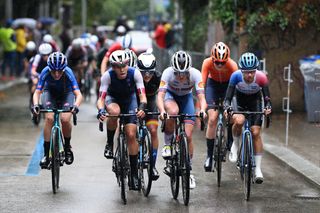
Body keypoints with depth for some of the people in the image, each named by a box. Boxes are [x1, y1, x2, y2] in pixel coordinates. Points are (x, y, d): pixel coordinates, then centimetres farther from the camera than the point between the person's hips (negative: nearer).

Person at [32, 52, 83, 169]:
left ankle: (67, 147, 4)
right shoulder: (45, 72, -31)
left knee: (65, 119, -24)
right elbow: (37, 92, -31)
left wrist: (76, 105, -59)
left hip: (66, 93, -1)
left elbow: (78, 94, -39)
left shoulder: (68, 73, -34)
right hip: (50, 93, 1)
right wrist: (35, 104, -51)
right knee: (49, 118, -24)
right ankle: (46, 154, -16)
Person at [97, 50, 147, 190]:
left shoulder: (134, 73, -30)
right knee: (114, 112, -39)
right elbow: (101, 98, -34)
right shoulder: (107, 76, -31)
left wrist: (142, 107, -55)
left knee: (131, 135, -11)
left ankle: (134, 173, -1)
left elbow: (142, 95, -34)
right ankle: (109, 143, -13)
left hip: (129, 98, 1)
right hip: (112, 98, -1)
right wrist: (101, 111, -55)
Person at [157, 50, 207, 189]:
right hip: (170, 95, -1)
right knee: (173, 111, -39)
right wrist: (162, 111, -59)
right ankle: (167, 144, -16)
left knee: (188, 136, -9)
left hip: (186, 97, 1)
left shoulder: (195, 74, -31)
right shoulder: (168, 73, -32)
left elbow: (201, 97, -36)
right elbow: (160, 96, -39)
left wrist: (202, 110, -57)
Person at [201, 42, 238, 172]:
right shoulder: (207, 63, -31)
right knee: (212, 119, -14)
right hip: (213, 84, 0)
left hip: (228, 85, 0)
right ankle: (209, 155, -6)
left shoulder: (232, 65, -33)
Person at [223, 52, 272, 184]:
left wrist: (268, 107, -49)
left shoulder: (261, 77, -30)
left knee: (256, 133, -11)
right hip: (239, 104, -1)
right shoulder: (236, 76, -30)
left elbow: (267, 98, -28)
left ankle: (258, 169, -3)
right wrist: (227, 107, -50)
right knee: (239, 121, -33)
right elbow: (228, 97, -30)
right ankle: (235, 145, -4)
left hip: (255, 104, 1)